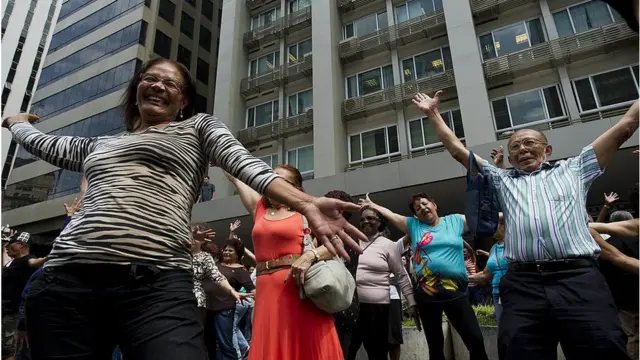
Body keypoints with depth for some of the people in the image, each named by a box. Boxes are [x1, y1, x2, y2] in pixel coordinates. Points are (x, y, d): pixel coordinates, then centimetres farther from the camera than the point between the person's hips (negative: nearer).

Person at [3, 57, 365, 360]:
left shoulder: (199, 127, 15)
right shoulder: (97, 145, 27)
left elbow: (247, 164, -1)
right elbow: (43, 143, 42)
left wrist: (306, 203, -17)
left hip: (157, 283, -4)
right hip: (67, 279, 5)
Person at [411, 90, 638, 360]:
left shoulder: (573, 169, 24)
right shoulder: (501, 180, 26)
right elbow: (457, 149, 27)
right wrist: (433, 114, 29)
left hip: (579, 278, -1)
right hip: (523, 284, 1)